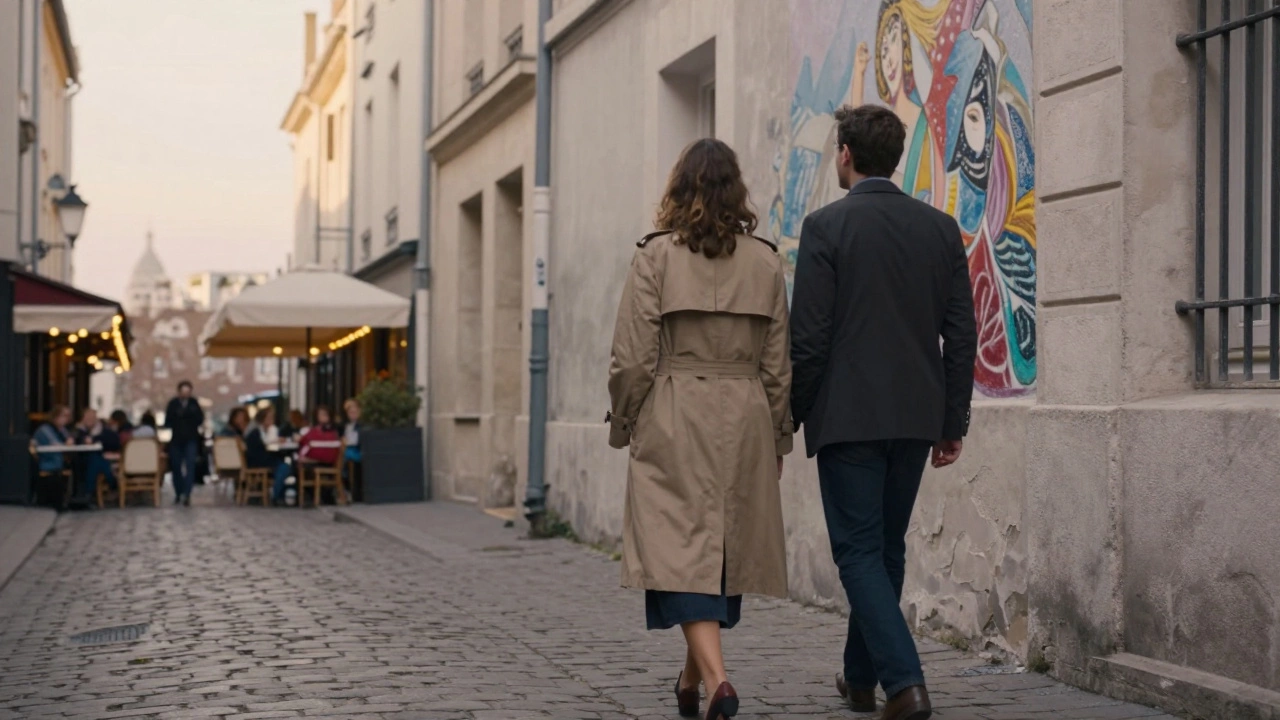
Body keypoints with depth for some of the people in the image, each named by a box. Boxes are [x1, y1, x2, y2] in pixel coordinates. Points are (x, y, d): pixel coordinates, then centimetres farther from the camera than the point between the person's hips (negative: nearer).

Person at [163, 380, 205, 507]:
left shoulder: (194, 403, 3)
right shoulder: (173, 404, 1)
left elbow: (200, 420, -2)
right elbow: (168, 423, -1)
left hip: (191, 440, -1)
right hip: (176, 440, 1)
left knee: (190, 466, -14)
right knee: (176, 467, 8)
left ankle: (187, 495, -19)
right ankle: (178, 493, 24)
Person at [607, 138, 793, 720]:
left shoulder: (656, 256, -3)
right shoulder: (765, 262, 6)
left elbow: (633, 357, -5)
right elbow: (778, 364, 7)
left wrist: (622, 425, 7)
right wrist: (778, 438, 16)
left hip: (673, 419, -3)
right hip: (745, 421, 4)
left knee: (682, 548, -5)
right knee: (726, 551, 13)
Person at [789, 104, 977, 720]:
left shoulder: (827, 226, -8)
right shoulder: (940, 228, 6)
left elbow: (809, 337, -11)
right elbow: (961, 335, 5)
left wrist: (787, 418, -1)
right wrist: (952, 422, 11)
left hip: (847, 416, -5)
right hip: (916, 416, 5)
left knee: (859, 550, -1)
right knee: (886, 547, 17)